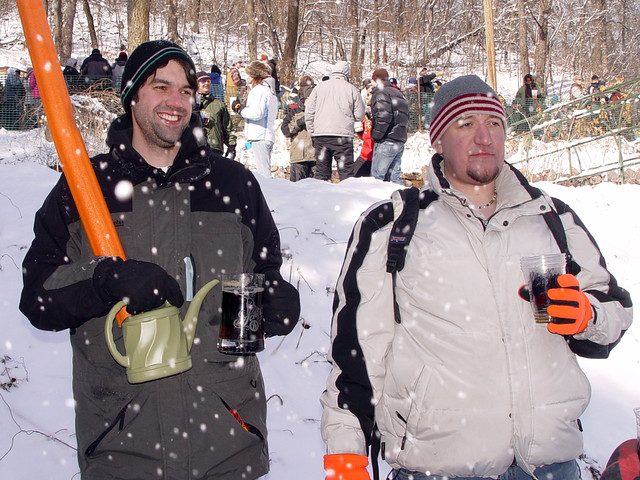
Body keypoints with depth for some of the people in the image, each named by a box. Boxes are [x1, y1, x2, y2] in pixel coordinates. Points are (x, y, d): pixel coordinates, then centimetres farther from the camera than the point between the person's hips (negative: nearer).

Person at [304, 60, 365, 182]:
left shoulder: (319, 87, 7)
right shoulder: (352, 89, 0)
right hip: (343, 135, -3)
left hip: (320, 135, 3)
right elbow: (359, 116, 1)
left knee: (321, 171, 8)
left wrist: (312, 133, 15)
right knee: (346, 172, 0)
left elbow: (309, 112, 7)